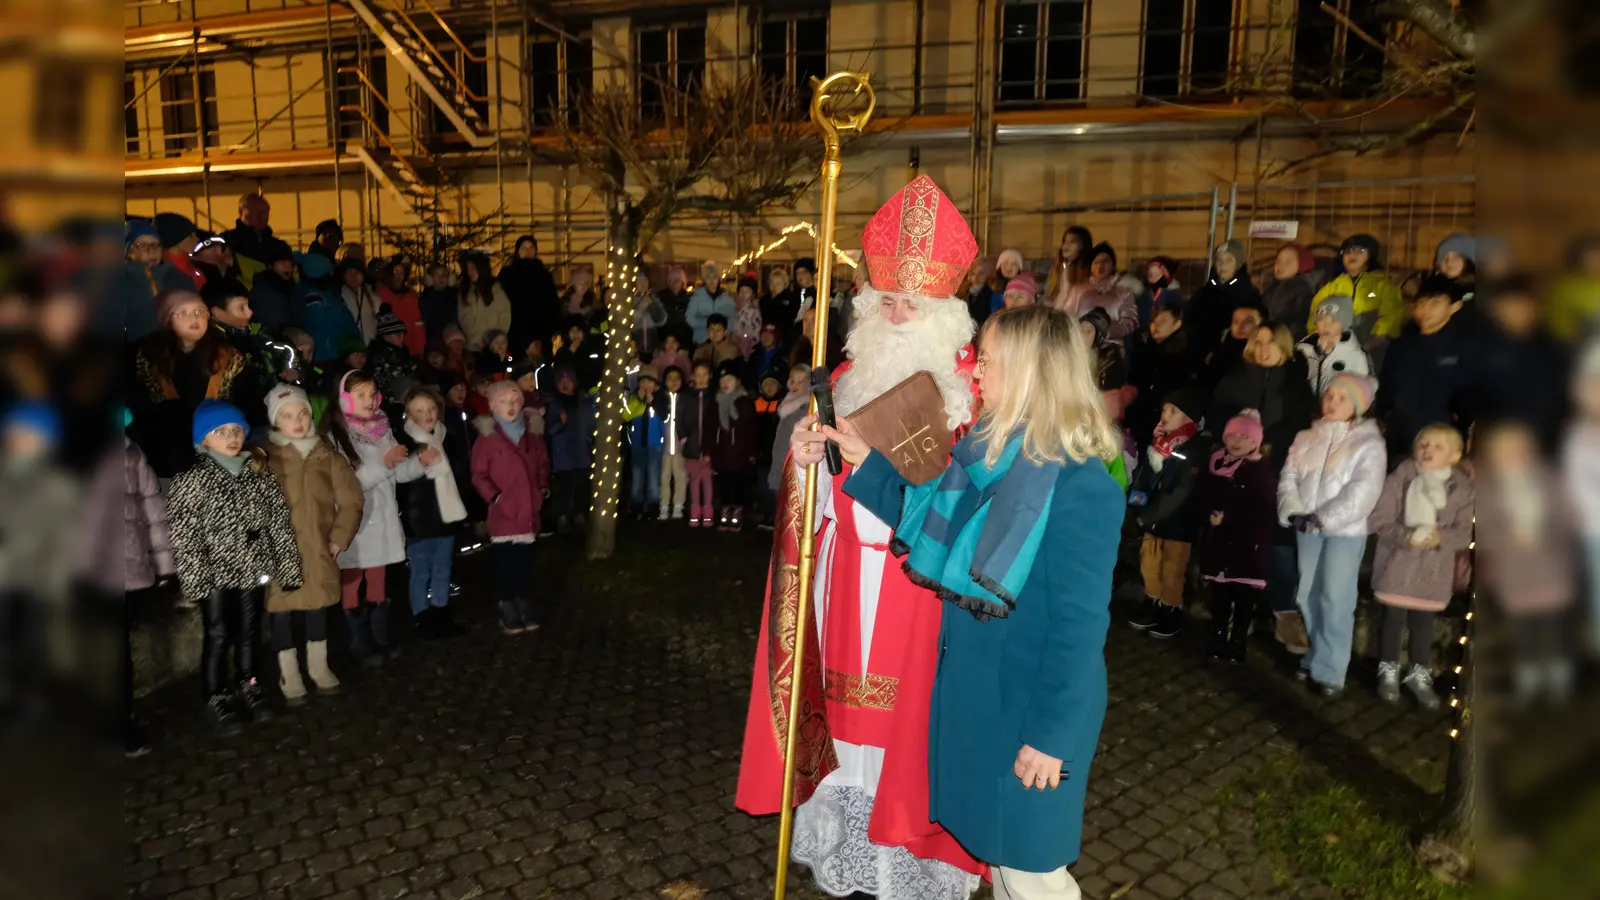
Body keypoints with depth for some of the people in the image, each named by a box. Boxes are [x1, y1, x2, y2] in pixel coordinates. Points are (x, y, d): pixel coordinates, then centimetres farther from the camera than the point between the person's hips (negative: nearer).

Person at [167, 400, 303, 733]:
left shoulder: (260, 474, 4)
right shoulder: (191, 480, -7)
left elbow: (280, 522, 5)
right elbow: (183, 535, -11)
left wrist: (289, 566, 2)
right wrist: (195, 579, -15)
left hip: (252, 569, 4)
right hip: (216, 574, -4)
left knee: (249, 633, 15)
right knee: (218, 637, 4)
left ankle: (247, 689, 31)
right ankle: (217, 700, 18)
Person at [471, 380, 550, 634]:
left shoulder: (532, 432, 6)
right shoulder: (487, 436, -8)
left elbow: (543, 463, 18)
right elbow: (479, 475, -7)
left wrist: (543, 487, 6)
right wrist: (494, 497, -15)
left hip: (528, 509, 4)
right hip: (503, 512, -4)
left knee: (524, 562, 12)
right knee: (506, 563, 1)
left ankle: (523, 605, 25)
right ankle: (508, 612, 12)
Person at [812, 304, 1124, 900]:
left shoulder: (1078, 486, -24)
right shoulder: (993, 453, 1)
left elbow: (1079, 623, -22)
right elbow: (932, 525, 10)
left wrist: (1052, 735, -20)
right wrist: (866, 464, 5)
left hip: (1032, 700, -8)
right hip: (973, 684, 8)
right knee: (994, 842, 23)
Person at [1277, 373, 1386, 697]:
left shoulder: (1369, 443, -4)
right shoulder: (1307, 438, 11)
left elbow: (1363, 491, -14)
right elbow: (1289, 477, 5)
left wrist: (1323, 518, -20)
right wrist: (1293, 511, -12)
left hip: (1345, 531, -5)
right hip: (1307, 528, 5)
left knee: (1335, 600, -6)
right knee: (1309, 596, 10)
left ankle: (1329, 670, 1)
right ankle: (1318, 656, 25)